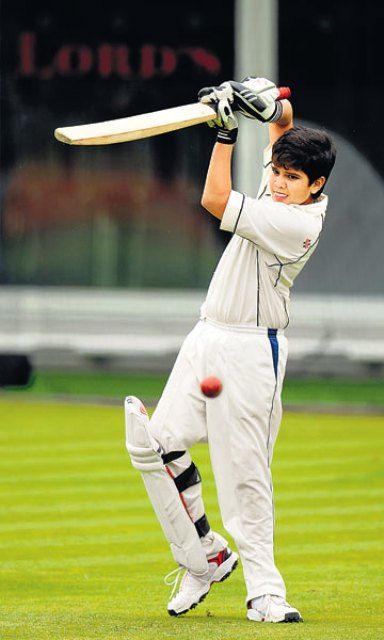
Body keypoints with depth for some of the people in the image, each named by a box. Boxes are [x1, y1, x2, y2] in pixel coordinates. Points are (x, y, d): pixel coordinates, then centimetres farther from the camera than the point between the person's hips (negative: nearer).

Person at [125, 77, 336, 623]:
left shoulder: (297, 224, -20)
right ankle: (204, 556, 12)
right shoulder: (283, 195, 6)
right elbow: (282, 120, 22)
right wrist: (267, 103, 0)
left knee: (245, 474, -9)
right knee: (155, 444, 0)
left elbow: (215, 200, -23)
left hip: (250, 351, -9)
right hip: (207, 339, 9)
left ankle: (264, 589, -1)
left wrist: (228, 132, -16)